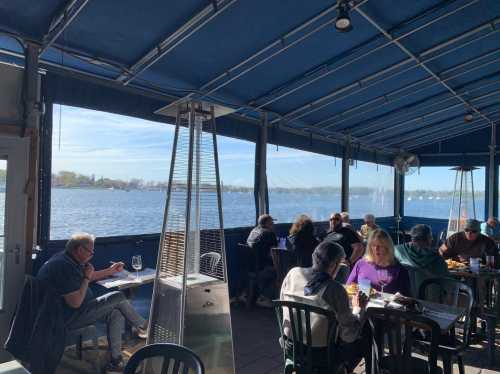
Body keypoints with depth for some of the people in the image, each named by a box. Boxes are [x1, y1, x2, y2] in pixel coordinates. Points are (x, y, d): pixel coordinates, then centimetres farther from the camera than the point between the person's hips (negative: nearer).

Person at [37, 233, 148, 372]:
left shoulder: (68, 260, 7)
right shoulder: (63, 266, -27)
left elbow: (88, 277, 24)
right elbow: (76, 302, -28)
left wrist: (110, 271, 18)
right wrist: (86, 278, -16)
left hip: (71, 312, 10)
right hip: (67, 318, -10)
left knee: (116, 313, -1)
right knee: (118, 297, -11)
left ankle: (116, 360, 1)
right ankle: (143, 327, 11)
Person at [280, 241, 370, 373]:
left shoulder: (293, 273, -11)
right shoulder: (336, 290, -23)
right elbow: (349, 335, -15)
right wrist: (359, 308, 0)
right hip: (321, 353, -5)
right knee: (366, 338, 19)